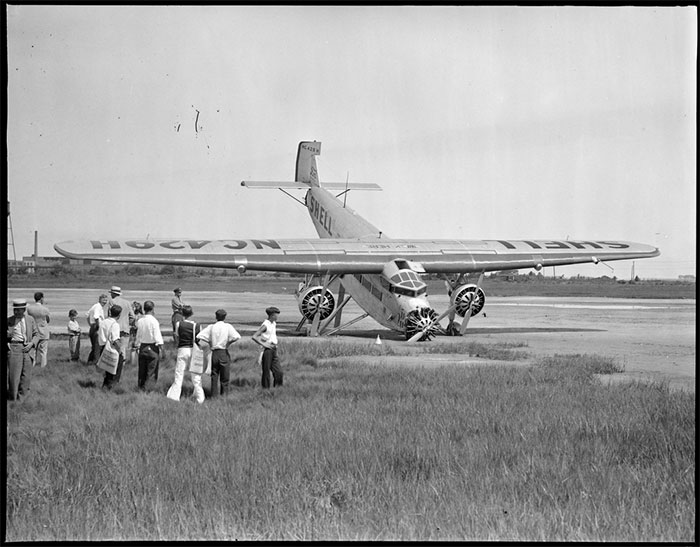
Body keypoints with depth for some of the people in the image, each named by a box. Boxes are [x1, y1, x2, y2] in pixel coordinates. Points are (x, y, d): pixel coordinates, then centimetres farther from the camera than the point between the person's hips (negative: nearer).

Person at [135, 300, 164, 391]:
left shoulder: (140, 321, 4)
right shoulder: (153, 321, -12)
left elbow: (138, 337, 11)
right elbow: (157, 337, -13)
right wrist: (162, 350, -10)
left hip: (142, 347, 5)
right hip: (152, 348, -5)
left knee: (142, 371, 14)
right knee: (152, 371, -1)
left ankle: (141, 388, 19)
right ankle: (147, 389, -10)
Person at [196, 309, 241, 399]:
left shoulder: (211, 327, 2)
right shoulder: (228, 327, -4)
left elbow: (198, 337, -5)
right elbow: (237, 337, -19)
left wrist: (209, 343, 4)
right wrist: (229, 343, -3)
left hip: (214, 353, 2)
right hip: (224, 353, -2)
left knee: (214, 376, 12)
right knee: (225, 377, 7)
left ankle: (214, 396, 12)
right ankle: (224, 395, 7)